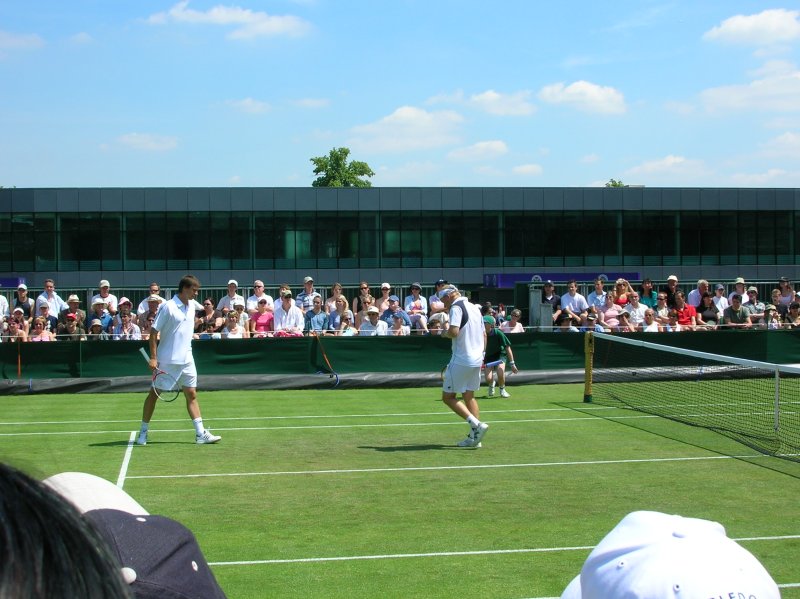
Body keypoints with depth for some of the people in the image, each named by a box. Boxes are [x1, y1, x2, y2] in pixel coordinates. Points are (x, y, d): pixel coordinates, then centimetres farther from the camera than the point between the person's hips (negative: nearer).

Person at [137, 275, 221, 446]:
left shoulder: (192, 305, 6)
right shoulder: (168, 307, -13)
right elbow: (154, 333, -13)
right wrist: (153, 358, -17)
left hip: (186, 360, 6)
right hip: (167, 360, -6)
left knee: (191, 394, 4)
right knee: (154, 393, 3)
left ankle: (201, 434, 3)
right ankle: (143, 432, 13)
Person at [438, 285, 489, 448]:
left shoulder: (456, 307, -11)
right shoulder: (475, 308, 16)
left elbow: (454, 332, -24)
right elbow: (484, 334, 20)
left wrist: (445, 333, -4)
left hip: (461, 360, -8)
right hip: (477, 360, 9)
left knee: (448, 397, -1)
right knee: (469, 397, 14)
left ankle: (477, 425, -13)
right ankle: (474, 437, 10)